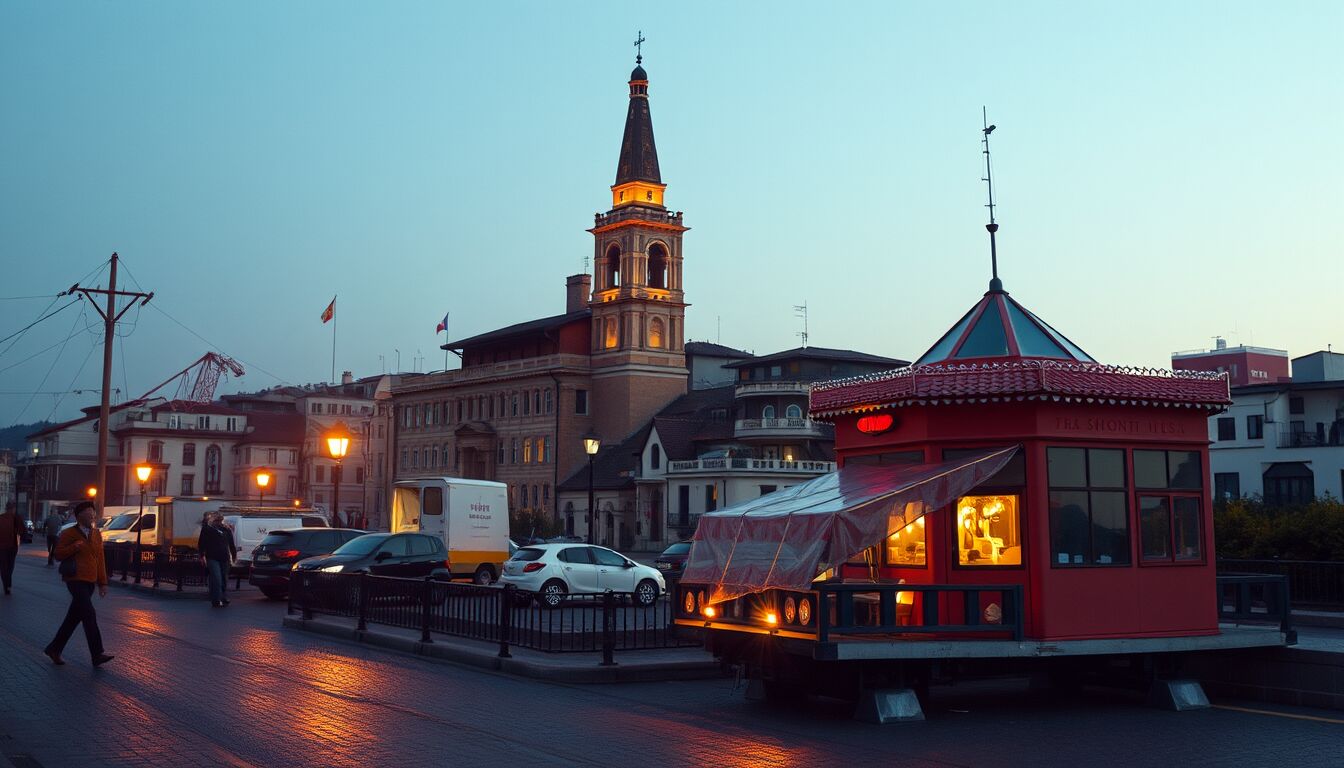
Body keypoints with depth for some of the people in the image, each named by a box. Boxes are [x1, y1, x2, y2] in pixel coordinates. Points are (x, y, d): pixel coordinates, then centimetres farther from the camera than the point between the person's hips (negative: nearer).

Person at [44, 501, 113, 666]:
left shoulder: (96, 534, 13)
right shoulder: (69, 534, -2)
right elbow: (58, 554, -2)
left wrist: (102, 583, 10)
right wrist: (74, 547, -19)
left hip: (90, 582, 6)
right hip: (76, 580, -6)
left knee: (74, 617, 11)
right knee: (89, 615, -15)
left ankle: (54, 649, 24)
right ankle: (97, 654, -17)